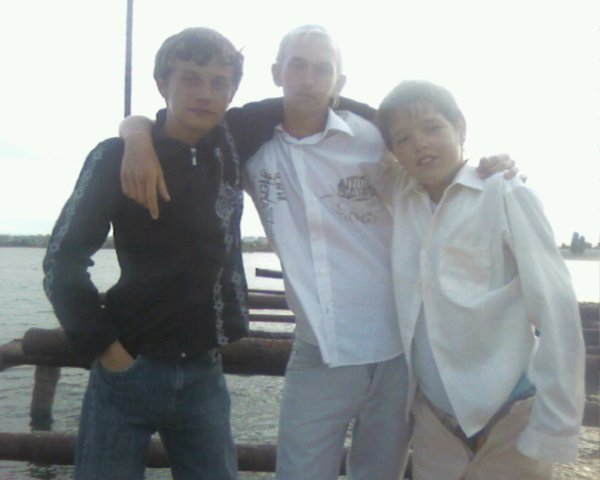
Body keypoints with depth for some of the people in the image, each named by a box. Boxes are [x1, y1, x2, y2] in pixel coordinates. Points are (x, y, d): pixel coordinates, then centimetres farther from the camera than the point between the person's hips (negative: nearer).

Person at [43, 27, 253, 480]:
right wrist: (103, 345, -9)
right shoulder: (118, 157, -7)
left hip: (204, 373, 4)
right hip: (129, 369, -3)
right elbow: (63, 261, -6)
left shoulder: (233, 150, 3)